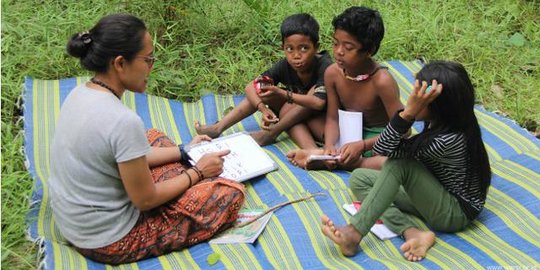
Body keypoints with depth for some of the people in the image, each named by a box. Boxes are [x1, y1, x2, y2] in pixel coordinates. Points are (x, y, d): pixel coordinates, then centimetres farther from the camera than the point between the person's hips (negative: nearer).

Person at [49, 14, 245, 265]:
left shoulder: (78, 94, -4)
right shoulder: (123, 121, -31)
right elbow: (145, 200, -19)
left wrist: (182, 152, 13)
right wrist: (197, 171, -4)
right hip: (109, 243, -8)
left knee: (154, 137, 23)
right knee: (232, 192, -4)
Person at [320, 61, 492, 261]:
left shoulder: (448, 140, -30)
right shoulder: (441, 125, -5)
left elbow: (385, 150, -27)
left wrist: (408, 112, -36)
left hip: (457, 213, -9)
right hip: (434, 197, 9)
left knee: (398, 164, -29)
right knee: (359, 179, -4)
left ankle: (354, 235, -26)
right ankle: (413, 234, -19)